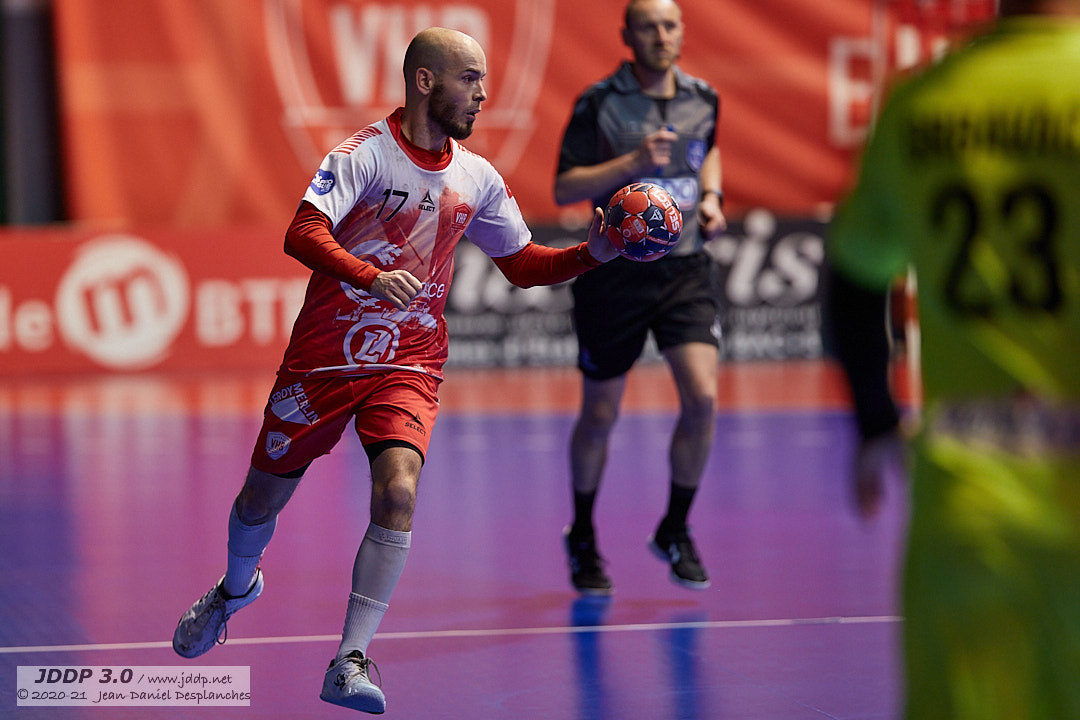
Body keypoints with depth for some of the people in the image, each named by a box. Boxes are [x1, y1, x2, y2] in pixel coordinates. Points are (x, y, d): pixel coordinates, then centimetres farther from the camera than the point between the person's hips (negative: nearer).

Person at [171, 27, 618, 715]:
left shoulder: (477, 179, 4)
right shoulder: (365, 153, -14)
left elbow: (523, 264, 15)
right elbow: (303, 233, -26)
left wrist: (592, 253, -1)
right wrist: (372, 276, -42)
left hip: (410, 363, 3)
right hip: (327, 354, -2)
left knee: (398, 494, -22)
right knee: (263, 497, 12)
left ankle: (350, 664, -17)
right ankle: (236, 588, 47)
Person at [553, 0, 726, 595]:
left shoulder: (703, 100, 5)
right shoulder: (598, 104, -8)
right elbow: (563, 189, -10)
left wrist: (711, 197, 7)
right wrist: (633, 162, -21)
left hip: (685, 269, 3)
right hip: (615, 272, -3)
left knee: (702, 398, -13)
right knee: (600, 415, 7)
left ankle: (675, 530, 9)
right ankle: (582, 537, 29)